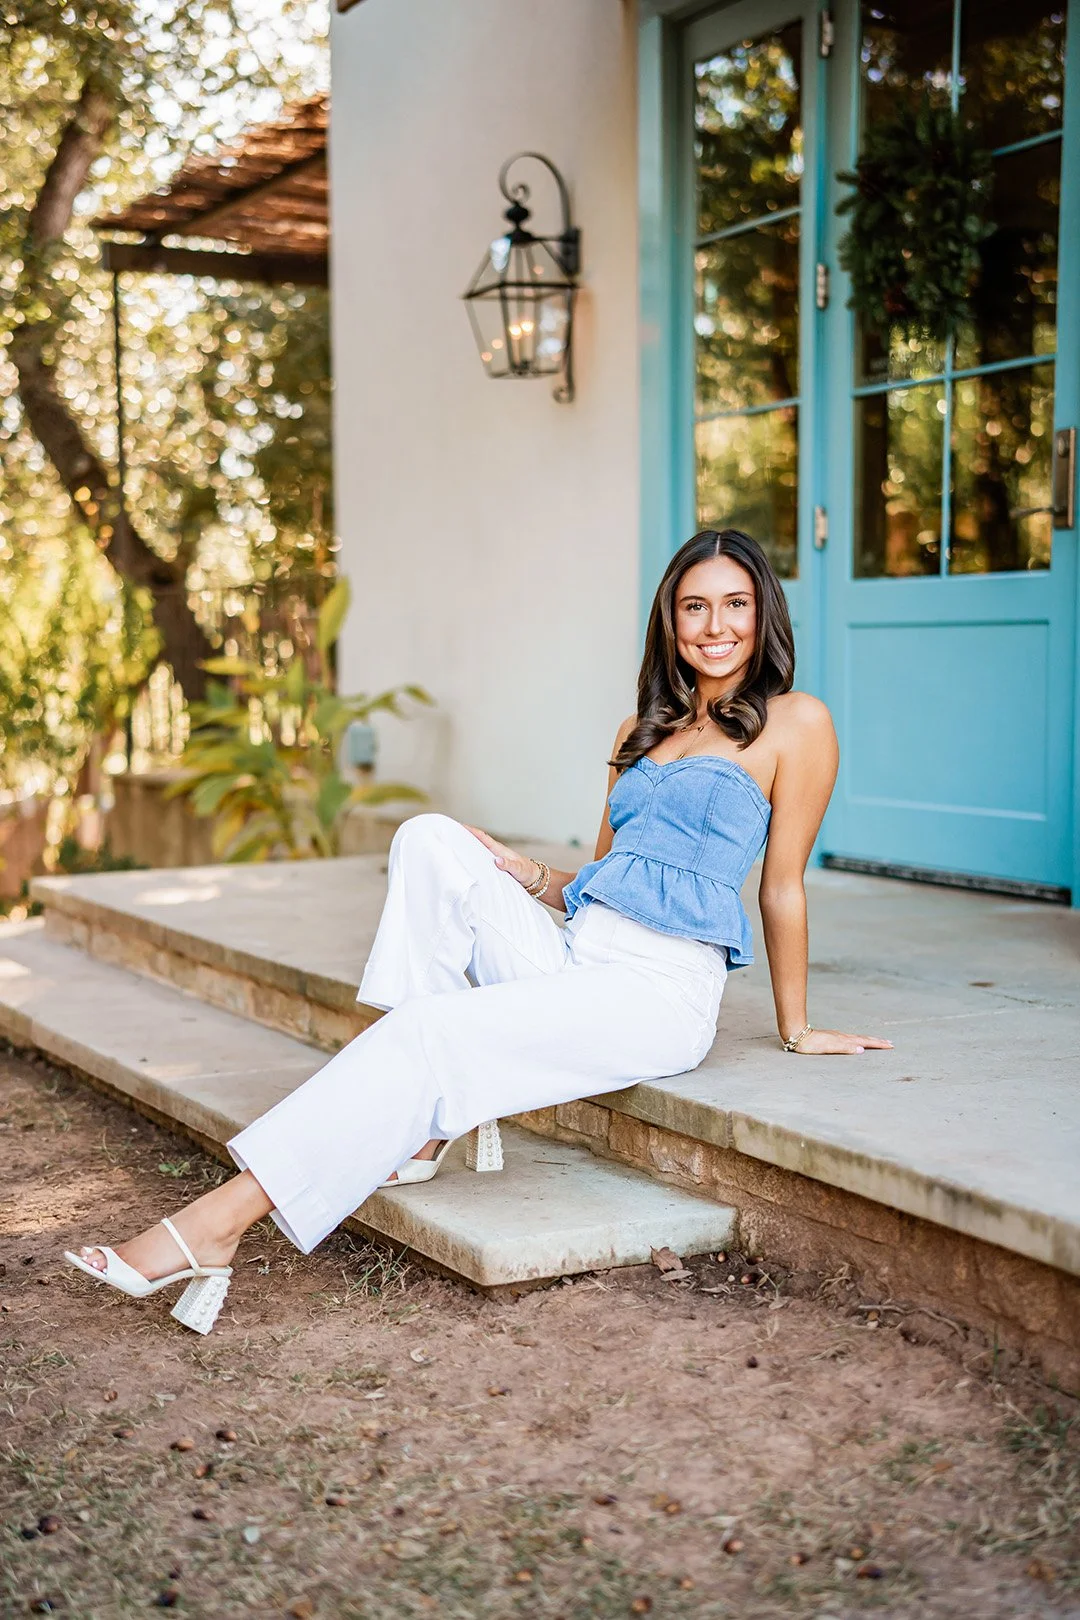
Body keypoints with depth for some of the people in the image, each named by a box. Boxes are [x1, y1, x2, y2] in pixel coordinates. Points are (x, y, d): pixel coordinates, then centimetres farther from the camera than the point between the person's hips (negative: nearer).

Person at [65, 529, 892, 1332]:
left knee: (427, 1030, -25)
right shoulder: (644, 729, 23)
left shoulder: (794, 723, 3)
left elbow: (783, 884, 3)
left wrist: (796, 1027, 9)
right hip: (569, 961, 7)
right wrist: (531, 878, 2)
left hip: (661, 991, -7)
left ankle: (221, 1222, -27)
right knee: (432, 839, -15)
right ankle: (426, 1116, -19)